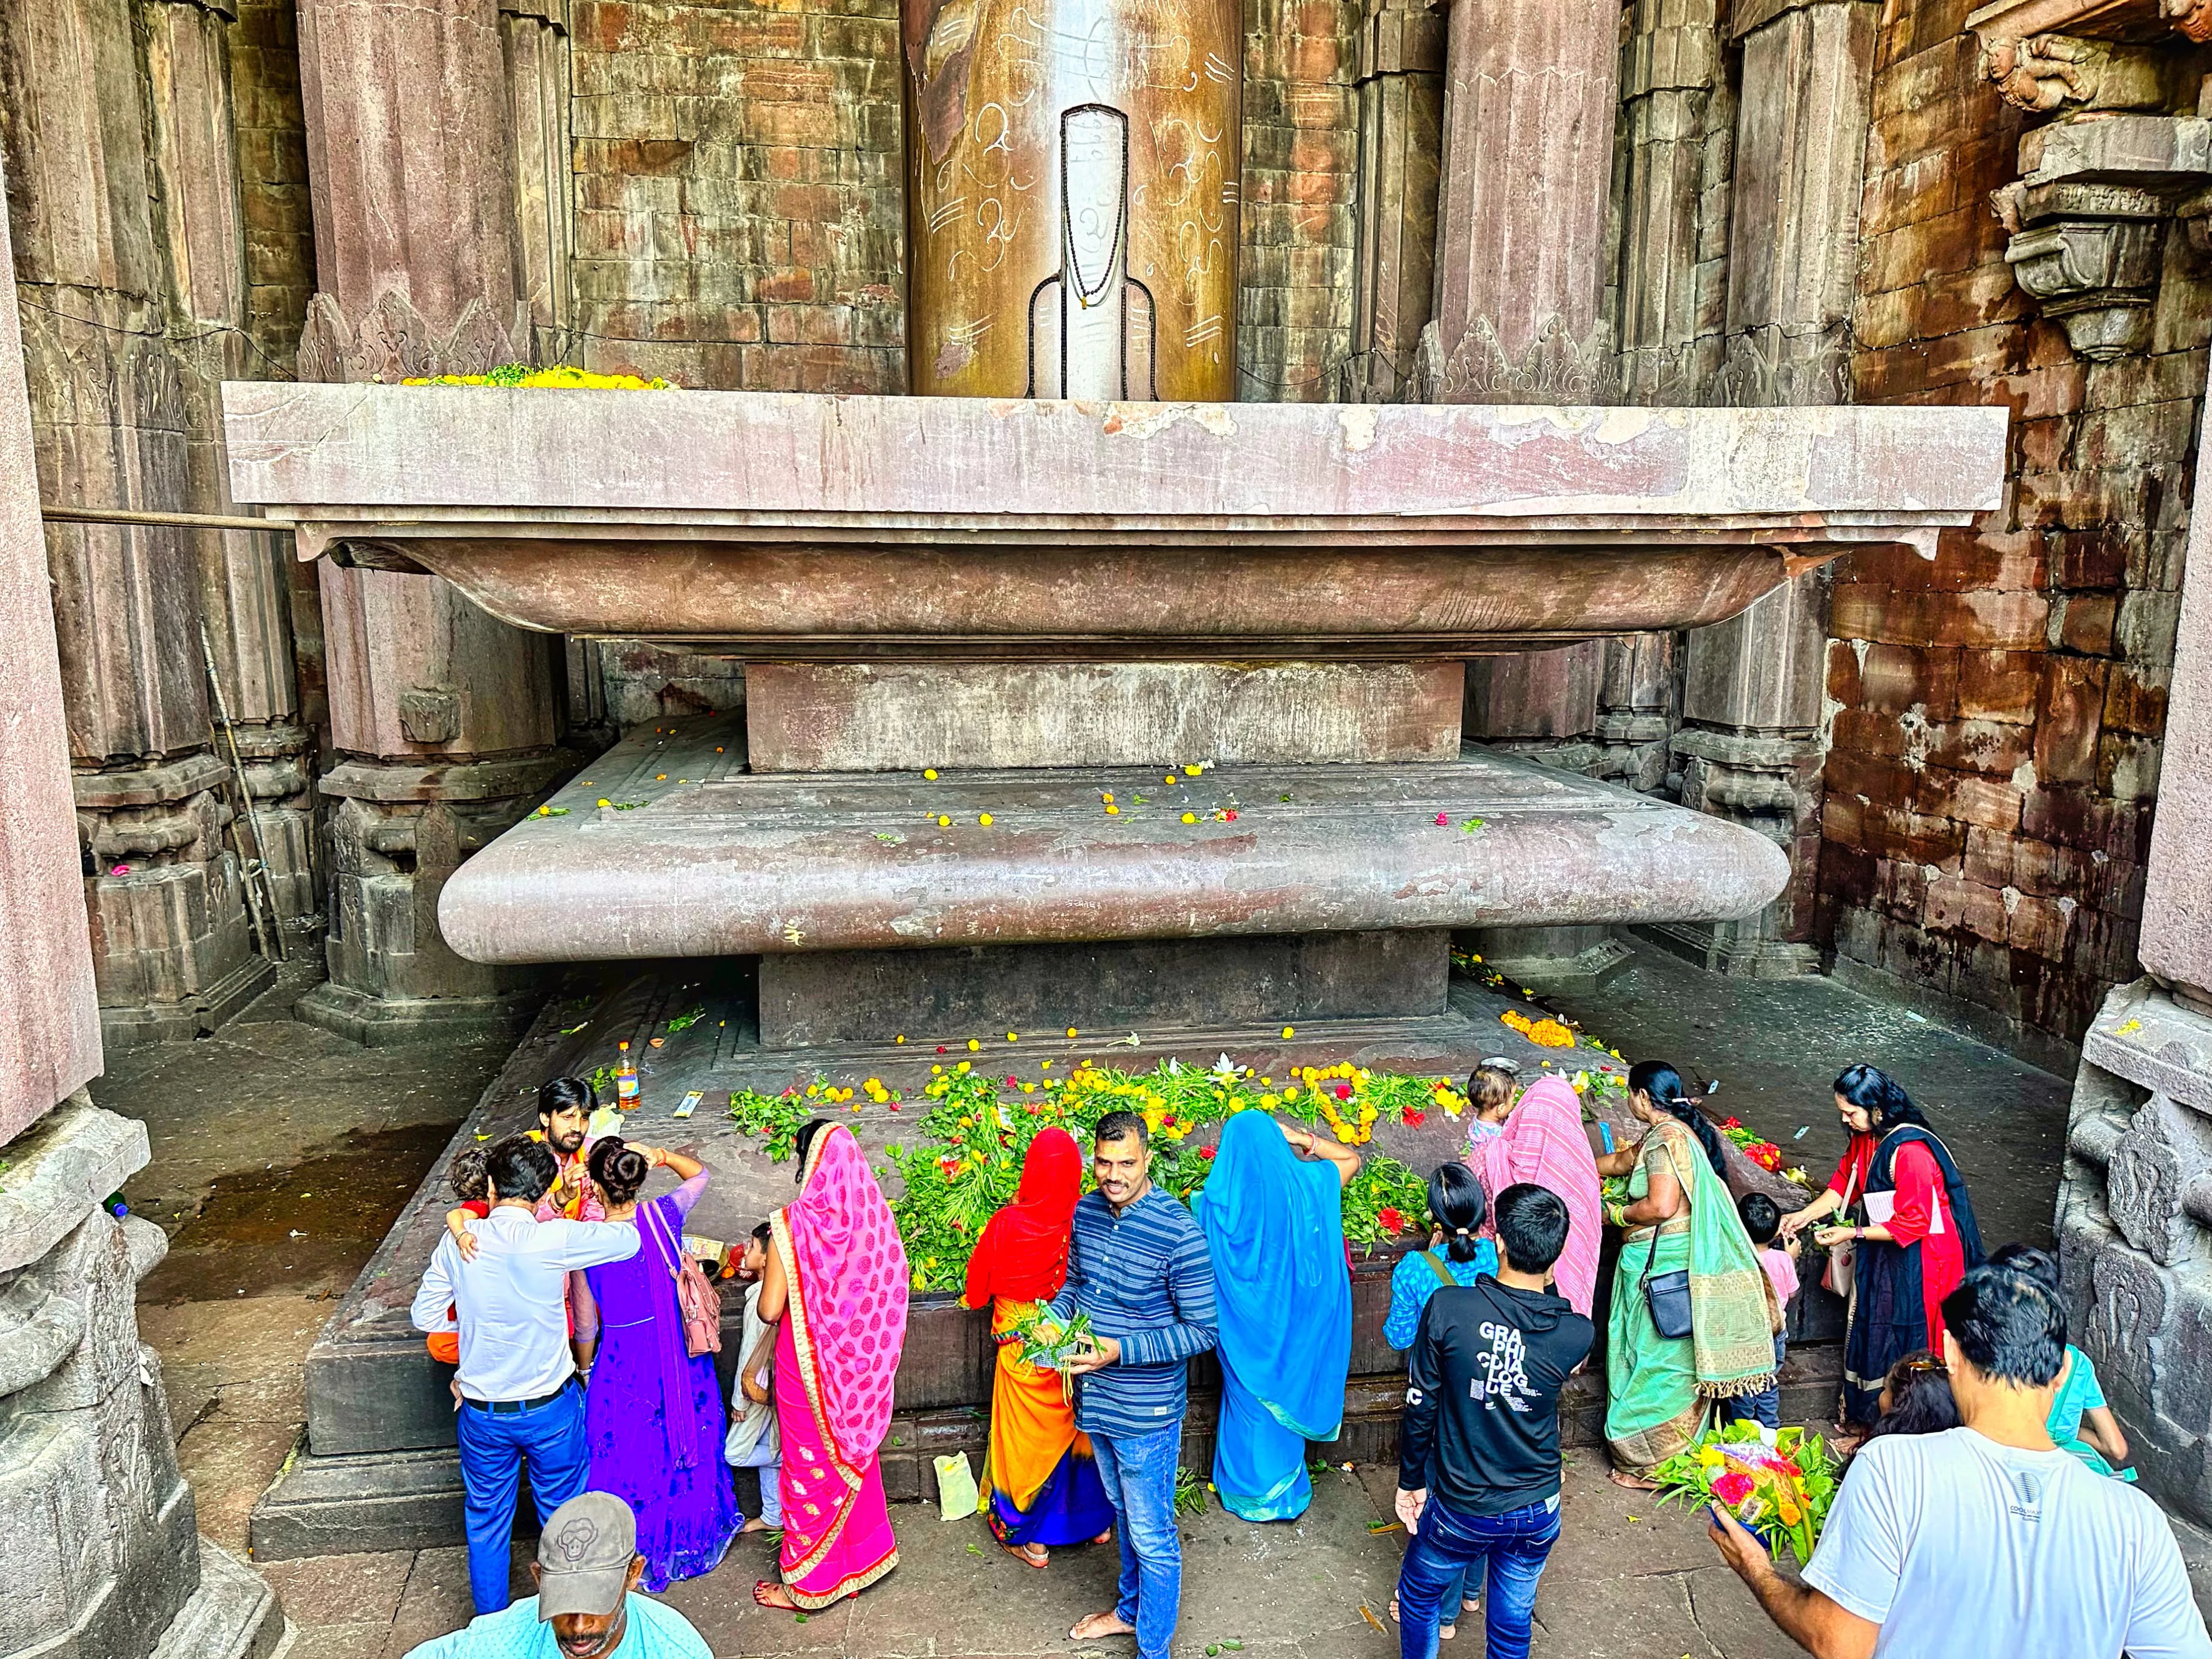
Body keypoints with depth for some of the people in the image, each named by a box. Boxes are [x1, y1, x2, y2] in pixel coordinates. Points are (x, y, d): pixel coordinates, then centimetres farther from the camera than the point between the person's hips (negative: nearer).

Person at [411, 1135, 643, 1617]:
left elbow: (425, 1315, -2)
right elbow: (629, 1240, -12)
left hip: (483, 1413, 2)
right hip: (551, 1408, -2)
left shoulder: (457, 1242, -13)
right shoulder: (553, 1239, -23)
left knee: (487, 1522, 23)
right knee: (563, 1517, 19)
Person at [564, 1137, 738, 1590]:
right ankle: (694, 1535, 45)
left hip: (625, 1367, -3)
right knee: (688, 1444, 25)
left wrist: (585, 1366, 10)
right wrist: (665, 1156, -11)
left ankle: (641, 1554, 37)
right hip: (682, 1357, 3)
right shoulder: (665, 1214, -16)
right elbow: (700, 1174, 7)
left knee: (629, 1460, 19)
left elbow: (585, 1326, -9)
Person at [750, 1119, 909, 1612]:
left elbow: (770, 1310, -18)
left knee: (810, 1464, 12)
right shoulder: (875, 1217, -10)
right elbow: (885, 1294, 2)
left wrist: (768, 1277, 2)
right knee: (855, 1452, 23)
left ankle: (807, 1584, 27)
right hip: (862, 1364, 5)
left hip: (809, 1364, -4)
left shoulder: (793, 1225, -23)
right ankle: (864, 1553, 40)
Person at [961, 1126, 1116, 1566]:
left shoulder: (1009, 1224, -24)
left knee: (1027, 1435, 14)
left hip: (1024, 1345, -3)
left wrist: (973, 1297, 16)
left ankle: (1029, 1537, 27)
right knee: (1078, 1428, 21)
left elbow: (979, 1282, -7)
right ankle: (1095, 1520, 38)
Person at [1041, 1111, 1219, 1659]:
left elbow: (1203, 1330, -21)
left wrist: (1120, 1351, -27)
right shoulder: (1087, 1212, -5)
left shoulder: (1180, 1234, -25)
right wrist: (1052, 1318, -11)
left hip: (1147, 1412, -6)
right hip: (1096, 1400, 6)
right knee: (1123, 1512, 27)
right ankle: (1130, 1608, 49)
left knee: (1152, 1536, 10)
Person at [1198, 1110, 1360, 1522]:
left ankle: (1248, 1492, 34)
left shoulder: (1216, 1201, -20)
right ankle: (1285, 1493, 36)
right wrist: (1303, 1138, -6)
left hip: (1245, 1324, -2)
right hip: (1296, 1319, 2)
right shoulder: (1308, 1184, -14)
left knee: (1249, 1399, 18)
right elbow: (1351, 1158, 4)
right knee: (1287, 1394, 20)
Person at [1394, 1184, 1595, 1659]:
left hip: (1462, 1511, -2)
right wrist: (1545, 1280, 0)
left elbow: (1420, 1407, -14)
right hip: (1538, 1512, 2)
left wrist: (1410, 1481, 2)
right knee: (1513, 1621, 24)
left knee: (1419, 1596, 25)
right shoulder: (1577, 1335, -20)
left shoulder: (1447, 1308, -25)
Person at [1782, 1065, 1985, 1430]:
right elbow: (1843, 1184, 7)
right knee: (1871, 1330, 17)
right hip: (1883, 1251, 9)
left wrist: (1853, 1234, -22)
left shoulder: (1911, 1151, -28)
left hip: (1919, 1256, -9)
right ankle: (1864, 1415, 33)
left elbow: (1913, 1224, -26)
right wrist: (1805, 1215, -5)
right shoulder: (1864, 1137, -1)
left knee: (1905, 1340, 4)